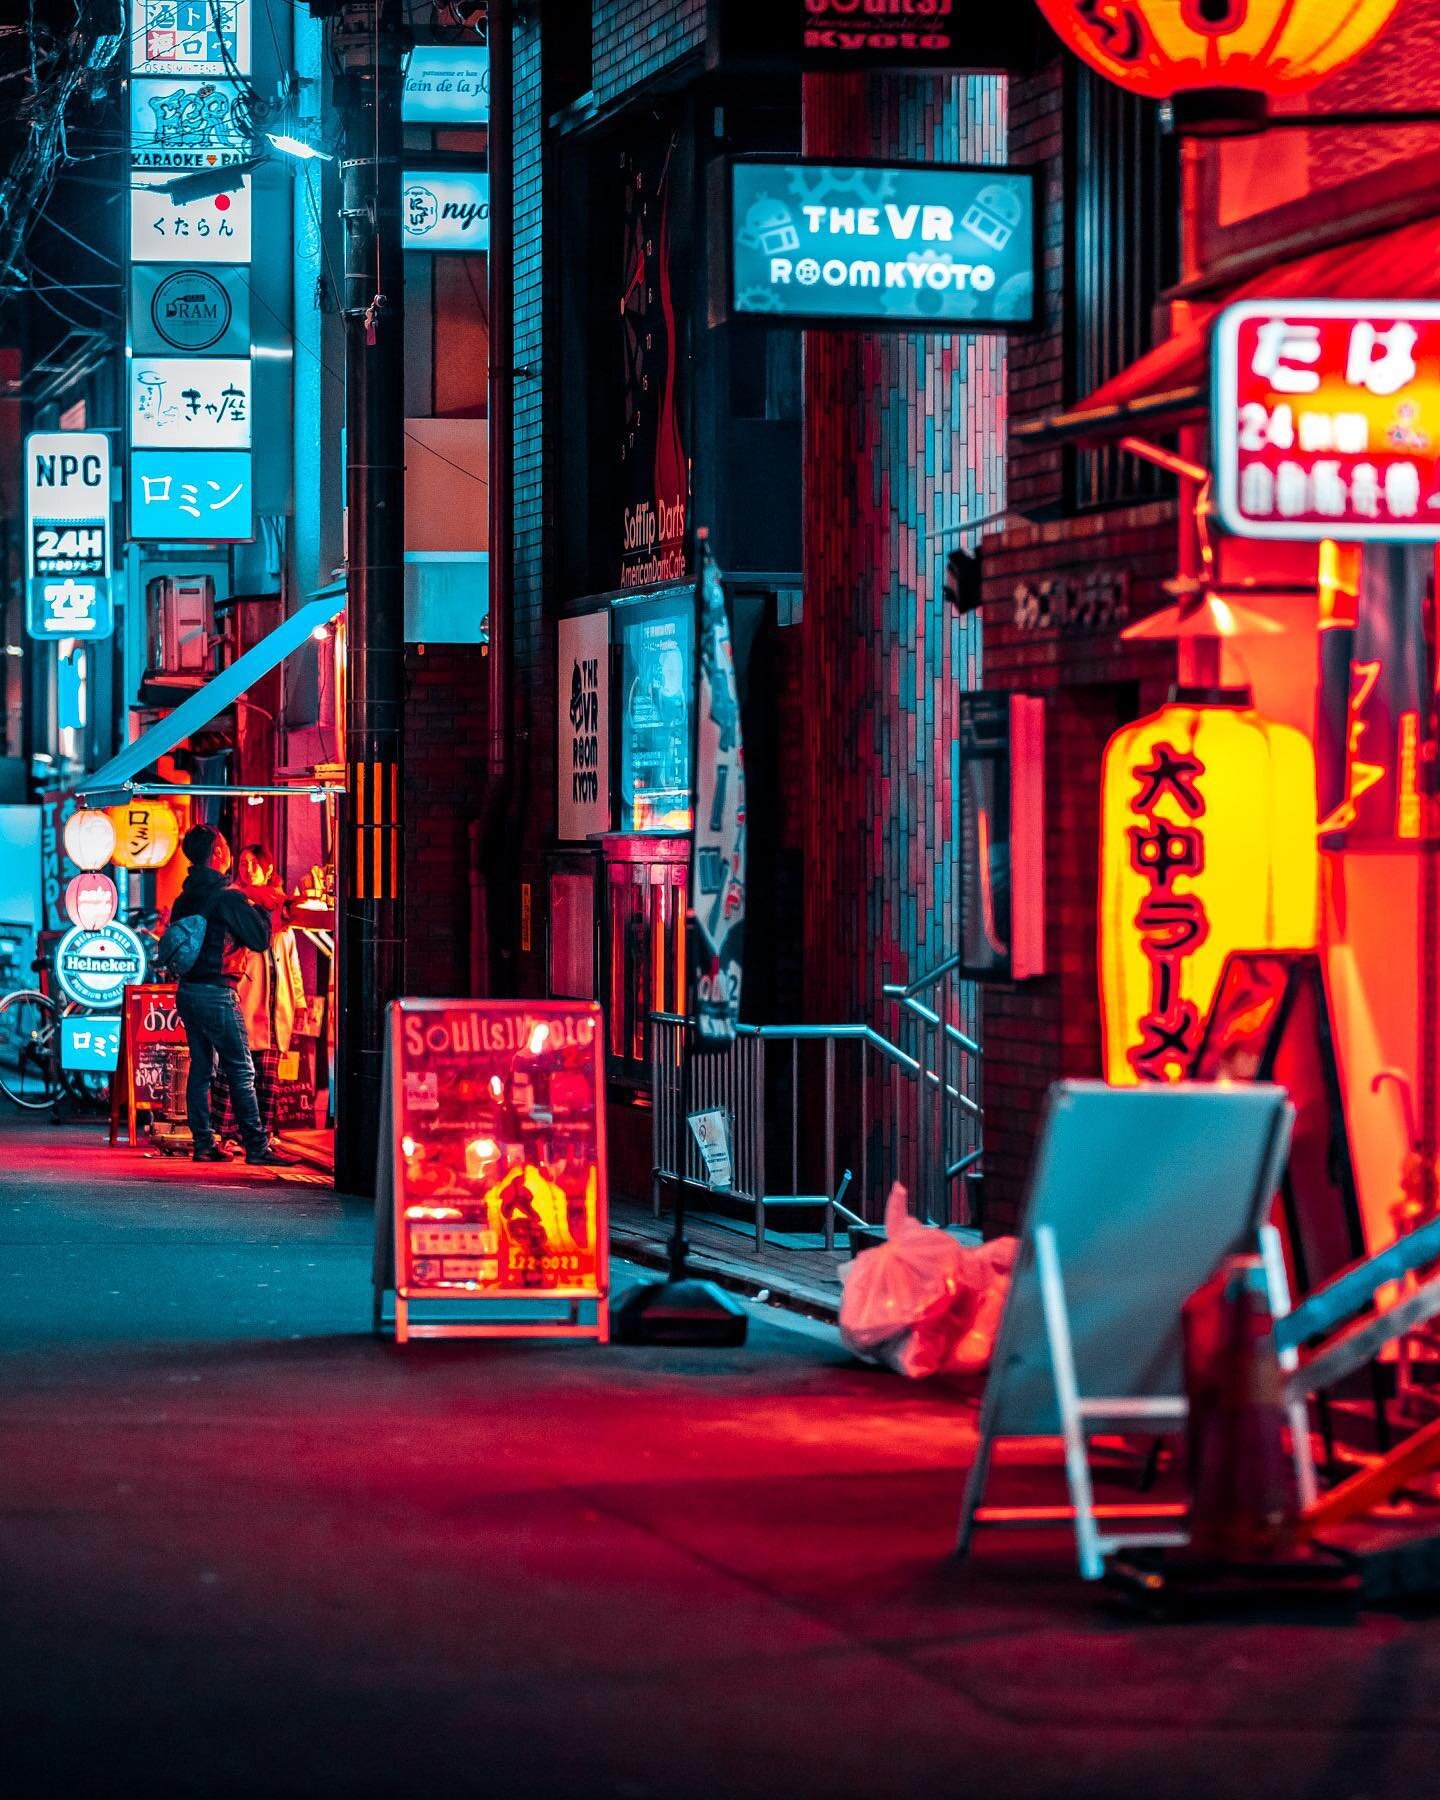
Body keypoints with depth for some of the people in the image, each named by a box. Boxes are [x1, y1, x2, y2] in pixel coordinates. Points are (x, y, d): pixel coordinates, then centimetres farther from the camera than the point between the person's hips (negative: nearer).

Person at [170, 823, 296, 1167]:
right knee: (241, 1072, -5)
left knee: (200, 1067, 11)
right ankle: (257, 1146, -6)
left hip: (187, 990, 8)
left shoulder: (184, 899, 11)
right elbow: (260, 939, -10)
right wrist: (262, 909, 9)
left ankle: (203, 1144, 10)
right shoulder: (228, 896, -12)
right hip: (216, 992, -8)